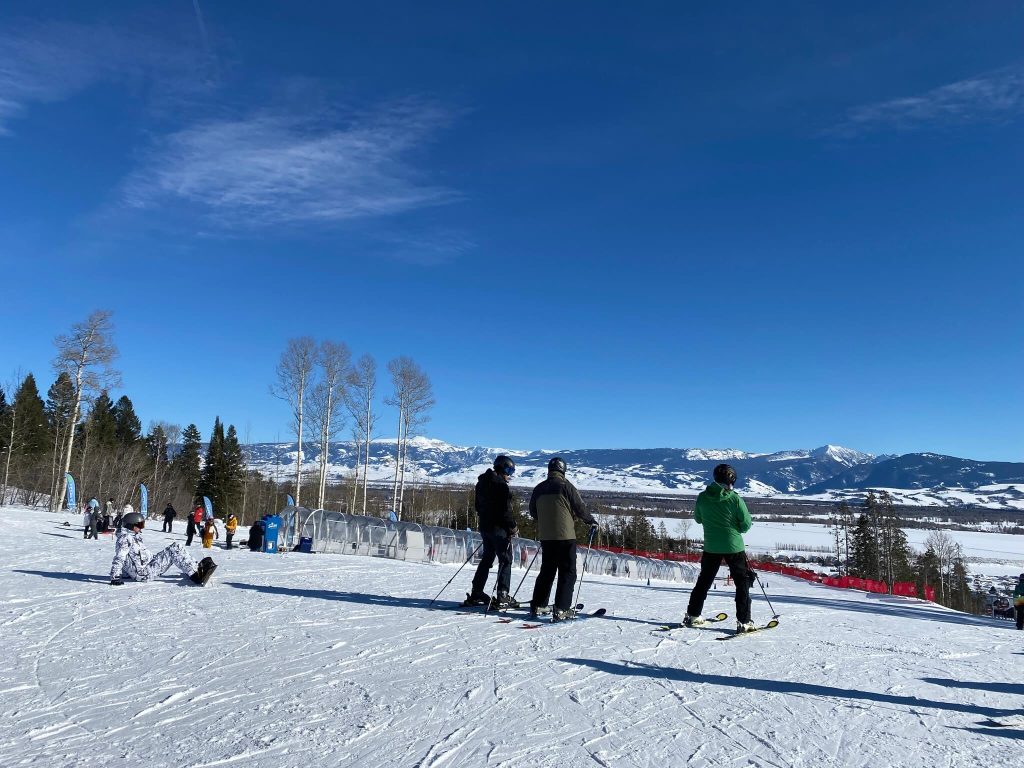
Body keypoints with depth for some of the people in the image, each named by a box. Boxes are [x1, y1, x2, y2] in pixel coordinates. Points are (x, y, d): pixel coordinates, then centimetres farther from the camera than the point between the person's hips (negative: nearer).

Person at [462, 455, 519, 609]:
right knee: (505, 560, -1)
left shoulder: (482, 483, 13)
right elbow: (505, 510, -18)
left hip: (484, 526, 9)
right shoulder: (501, 485, -16)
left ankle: (476, 593, 19)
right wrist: (513, 527, -9)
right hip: (499, 527, -9)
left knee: (487, 558, 17)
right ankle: (502, 596, -4)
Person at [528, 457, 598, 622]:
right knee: (568, 572, 0)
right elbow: (580, 508, -6)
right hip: (565, 536, -6)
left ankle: (537, 605, 18)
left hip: (545, 536, 6)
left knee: (547, 571, 17)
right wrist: (592, 522, 12)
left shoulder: (539, 489, 7)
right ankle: (561, 609, -7)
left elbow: (533, 512, 17)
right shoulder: (566, 486, -10)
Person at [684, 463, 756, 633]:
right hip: (734, 546, -4)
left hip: (711, 547, 4)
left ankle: (692, 616, 21)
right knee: (743, 582, 9)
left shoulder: (702, 497, -5)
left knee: (704, 581, 17)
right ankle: (743, 621, 5)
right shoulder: (735, 498, -16)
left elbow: (697, 519, 9)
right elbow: (746, 524, -8)